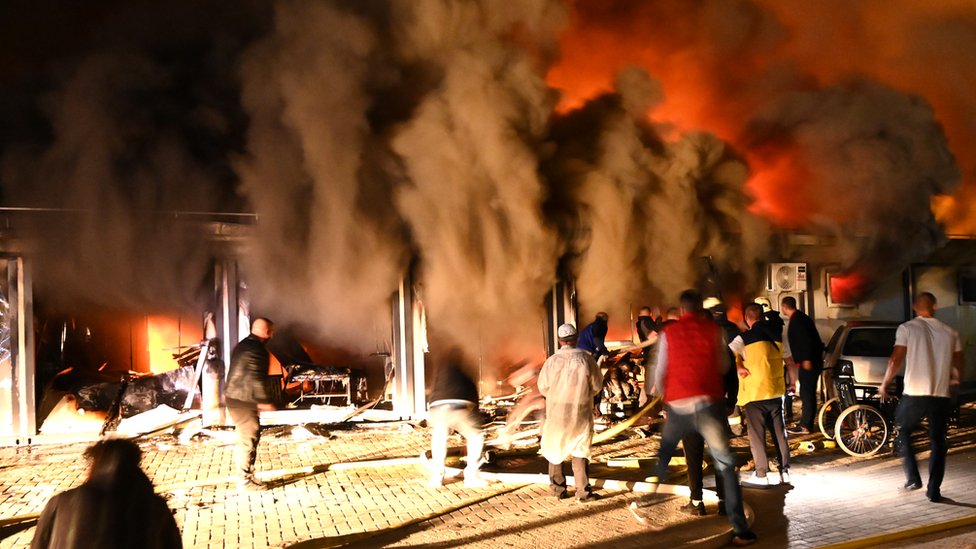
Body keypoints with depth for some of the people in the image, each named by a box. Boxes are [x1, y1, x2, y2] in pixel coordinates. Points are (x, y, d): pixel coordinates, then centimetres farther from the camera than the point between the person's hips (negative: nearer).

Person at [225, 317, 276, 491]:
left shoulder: (242, 345, 15)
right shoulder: (257, 349, -17)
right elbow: (257, 378, -22)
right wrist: (265, 401, -15)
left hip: (233, 397, 10)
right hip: (244, 400, -10)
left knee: (245, 437, 18)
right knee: (249, 439, -2)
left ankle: (245, 475, 25)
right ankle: (245, 480, 4)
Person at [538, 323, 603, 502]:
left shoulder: (552, 360, -10)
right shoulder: (586, 358, -10)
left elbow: (543, 387, 0)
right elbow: (597, 385, -1)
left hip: (557, 412, 0)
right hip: (581, 412, 0)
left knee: (554, 449, 17)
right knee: (579, 451, 13)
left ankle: (559, 489, 21)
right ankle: (583, 491, 10)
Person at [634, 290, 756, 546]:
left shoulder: (668, 333, 5)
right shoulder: (713, 329, 3)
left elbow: (660, 371, 7)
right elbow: (724, 365, 11)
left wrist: (663, 395, 25)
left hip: (677, 405, 1)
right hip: (708, 402, -1)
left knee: (663, 456, 23)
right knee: (725, 465, 3)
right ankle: (740, 529, -1)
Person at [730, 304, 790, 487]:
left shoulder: (745, 338, -10)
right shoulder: (776, 333, 5)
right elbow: (788, 357, 16)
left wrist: (737, 367, -10)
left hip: (754, 393, -5)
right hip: (776, 390, 5)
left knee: (757, 434, 2)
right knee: (779, 431, 13)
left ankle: (761, 475, 5)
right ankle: (785, 470, 18)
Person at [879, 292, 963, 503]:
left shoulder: (907, 328, -4)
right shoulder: (950, 332, 5)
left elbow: (895, 361, -9)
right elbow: (958, 368, 10)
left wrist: (885, 384, 5)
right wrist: (954, 380, 32)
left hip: (914, 395, -2)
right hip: (941, 396, 2)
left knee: (903, 433, 19)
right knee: (938, 443, 13)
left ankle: (913, 478, 10)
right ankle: (933, 490, 13)